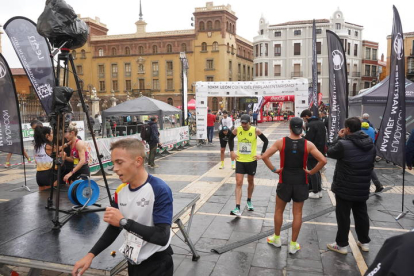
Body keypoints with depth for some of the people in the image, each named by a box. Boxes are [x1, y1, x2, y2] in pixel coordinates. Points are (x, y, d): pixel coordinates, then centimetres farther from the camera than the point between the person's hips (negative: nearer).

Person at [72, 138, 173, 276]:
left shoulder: (160, 190, -23)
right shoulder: (120, 191, -2)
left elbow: (162, 237, -27)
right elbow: (114, 228, 9)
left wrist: (124, 221, -28)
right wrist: (91, 254, -3)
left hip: (157, 263, -6)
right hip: (133, 261, 7)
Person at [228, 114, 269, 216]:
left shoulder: (256, 130, -13)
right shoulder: (237, 130, -7)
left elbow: (266, 141, -2)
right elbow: (230, 139, 12)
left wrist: (262, 154, -6)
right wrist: (232, 151, 5)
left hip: (251, 160, 0)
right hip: (240, 160, 1)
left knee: (251, 182, 16)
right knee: (239, 183, -7)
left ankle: (249, 201, 40)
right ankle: (237, 208, -9)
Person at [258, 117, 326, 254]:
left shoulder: (281, 142, -9)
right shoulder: (308, 144, -7)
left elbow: (264, 156, -14)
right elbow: (323, 161, -13)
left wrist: (274, 169, -4)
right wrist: (311, 172, -3)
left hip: (285, 181, 0)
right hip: (301, 182, 1)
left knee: (279, 210, 18)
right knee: (297, 213, 11)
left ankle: (277, 238, 32)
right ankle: (293, 244, 21)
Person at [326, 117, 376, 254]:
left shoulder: (343, 144, -23)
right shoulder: (370, 145, 2)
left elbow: (330, 152, -4)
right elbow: (370, 165, 12)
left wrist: (339, 138, 2)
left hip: (345, 188, -6)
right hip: (363, 188, 6)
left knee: (343, 216, 6)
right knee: (362, 215, 20)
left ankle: (341, 245, 17)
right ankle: (364, 242, 33)